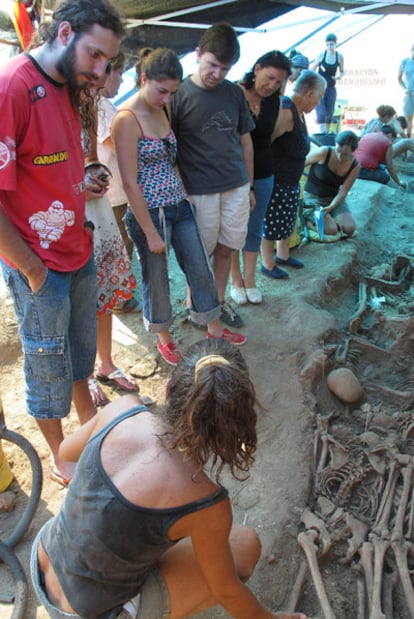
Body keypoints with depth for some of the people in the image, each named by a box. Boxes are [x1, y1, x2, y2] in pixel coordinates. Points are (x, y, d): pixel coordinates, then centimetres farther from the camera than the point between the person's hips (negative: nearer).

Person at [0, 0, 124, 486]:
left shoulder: (68, 89, 8)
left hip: (79, 253, 8)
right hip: (41, 267, -8)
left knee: (82, 345, 23)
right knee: (48, 364, 11)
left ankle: (87, 415, 47)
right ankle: (60, 456, 33)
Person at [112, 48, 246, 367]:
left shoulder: (163, 108, 6)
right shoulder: (127, 119, -18)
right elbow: (130, 183, -19)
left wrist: (184, 193, 13)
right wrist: (151, 233, -18)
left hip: (179, 205, 8)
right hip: (150, 212, -7)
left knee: (201, 268, 15)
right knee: (157, 279, 10)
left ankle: (215, 327, 34)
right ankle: (164, 338, 33)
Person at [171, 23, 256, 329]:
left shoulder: (234, 93, 7)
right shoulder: (180, 94, -6)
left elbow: (245, 140, 14)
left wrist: (250, 185, 15)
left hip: (236, 188, 4)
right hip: (200, 191, -4)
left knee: (225, 249, 13)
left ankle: (219, 301, 31)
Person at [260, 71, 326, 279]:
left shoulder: (298, 111, 8)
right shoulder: (286, 112, -23)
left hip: (291, 179, 10)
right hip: (276, 180, -10)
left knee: (288, 219, 22)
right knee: (272, 222, 5)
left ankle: (283, 255, 42)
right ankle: (268, 265, 22)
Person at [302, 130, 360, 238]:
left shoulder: (355, 166, -6)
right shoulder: (323, 153, -19)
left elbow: (343, 191, -9)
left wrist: (330, 207, -27)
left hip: (333, 198, 5)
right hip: (312, 197, -4)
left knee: (349, 229, -19)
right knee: (331, 230, -25)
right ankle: (306, 219, 0)